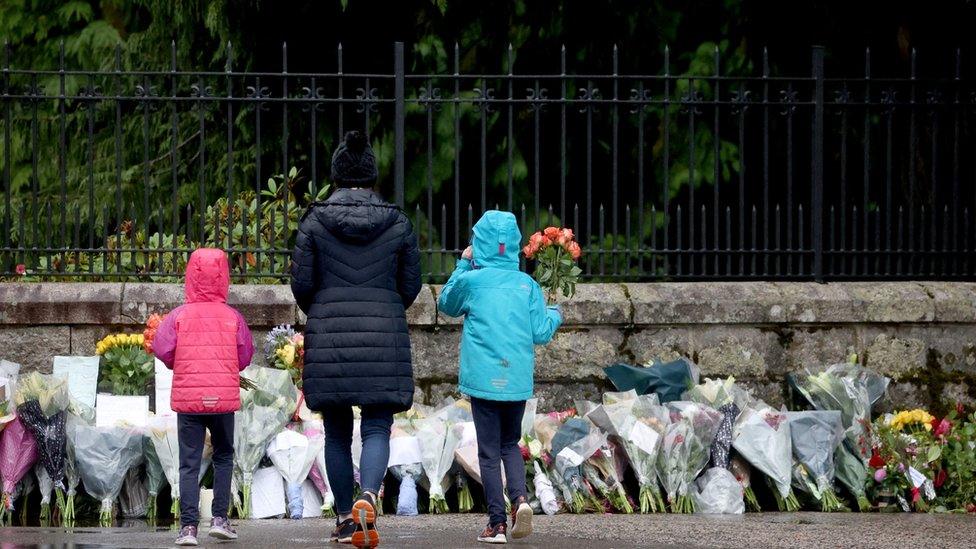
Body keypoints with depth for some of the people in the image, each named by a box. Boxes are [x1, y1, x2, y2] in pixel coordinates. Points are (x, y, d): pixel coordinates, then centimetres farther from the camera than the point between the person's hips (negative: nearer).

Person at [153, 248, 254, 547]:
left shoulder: (179, 315, -4)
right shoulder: (232, 317, -1)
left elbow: (162, 350, -8)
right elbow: (245, 357, 2)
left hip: (187, 398, -1)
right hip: (224, 399, 1)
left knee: (189, 463, 2)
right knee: (224, 456, 19)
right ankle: (219, 518, 13)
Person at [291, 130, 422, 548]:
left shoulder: (315, 222, -2)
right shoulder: (398, 224, 2)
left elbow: (301, 283, -2)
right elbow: (410, 286, 6)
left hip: (328, 340, 0)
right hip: (383, 340, 0)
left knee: (337, 434, 11)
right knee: (377, 429, -1)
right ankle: (368, 498, -27)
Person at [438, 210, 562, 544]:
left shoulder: (471, 281, -5)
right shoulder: (527, 285, 1)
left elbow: (446, 304, 15)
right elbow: (541, 333, 2)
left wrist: (463, 265, 20)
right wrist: (555, 315, 23)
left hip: (483, 378, -2)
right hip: (518, 380, 3)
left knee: (489, 451, 3)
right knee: (510, 444, 18)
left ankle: (497, 523, 0)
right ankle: (519, 497, -7)